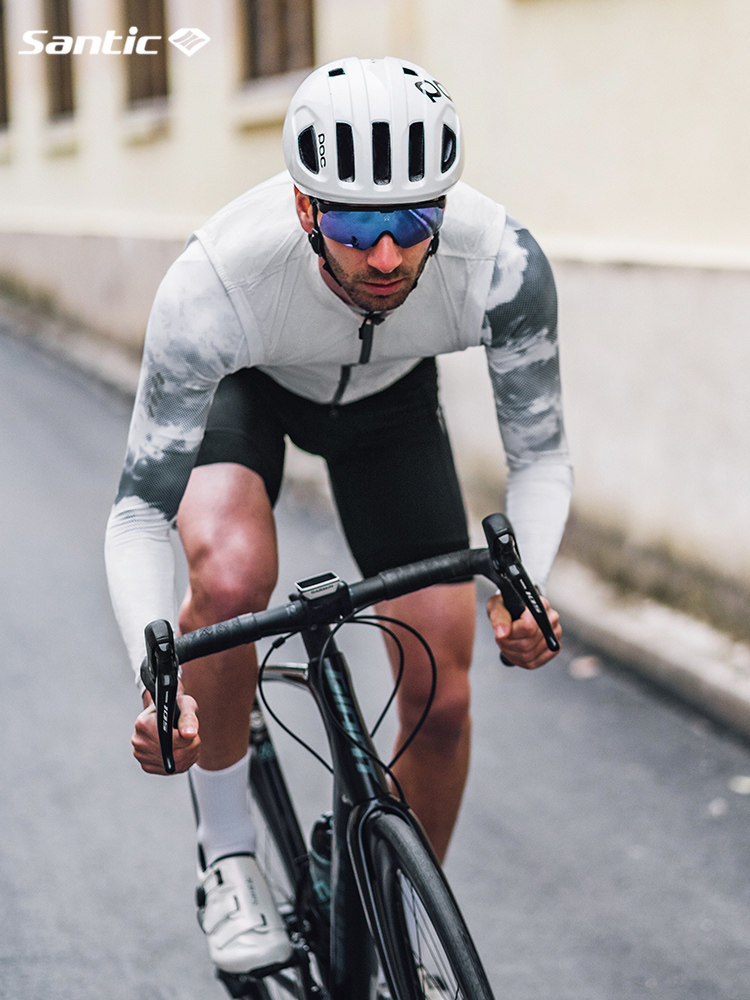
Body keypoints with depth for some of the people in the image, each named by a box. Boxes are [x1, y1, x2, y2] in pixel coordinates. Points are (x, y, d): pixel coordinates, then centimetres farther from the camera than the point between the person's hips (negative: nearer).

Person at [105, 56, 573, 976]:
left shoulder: (502, 263, -36)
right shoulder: (214, 283, -41)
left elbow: (539, 456, -22)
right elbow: (139, 513, -34)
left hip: (391, 395, 2)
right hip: (244, 383, -2)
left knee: (442, 697, -4)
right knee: (231, 576, -35)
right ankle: (227, 857, -8)